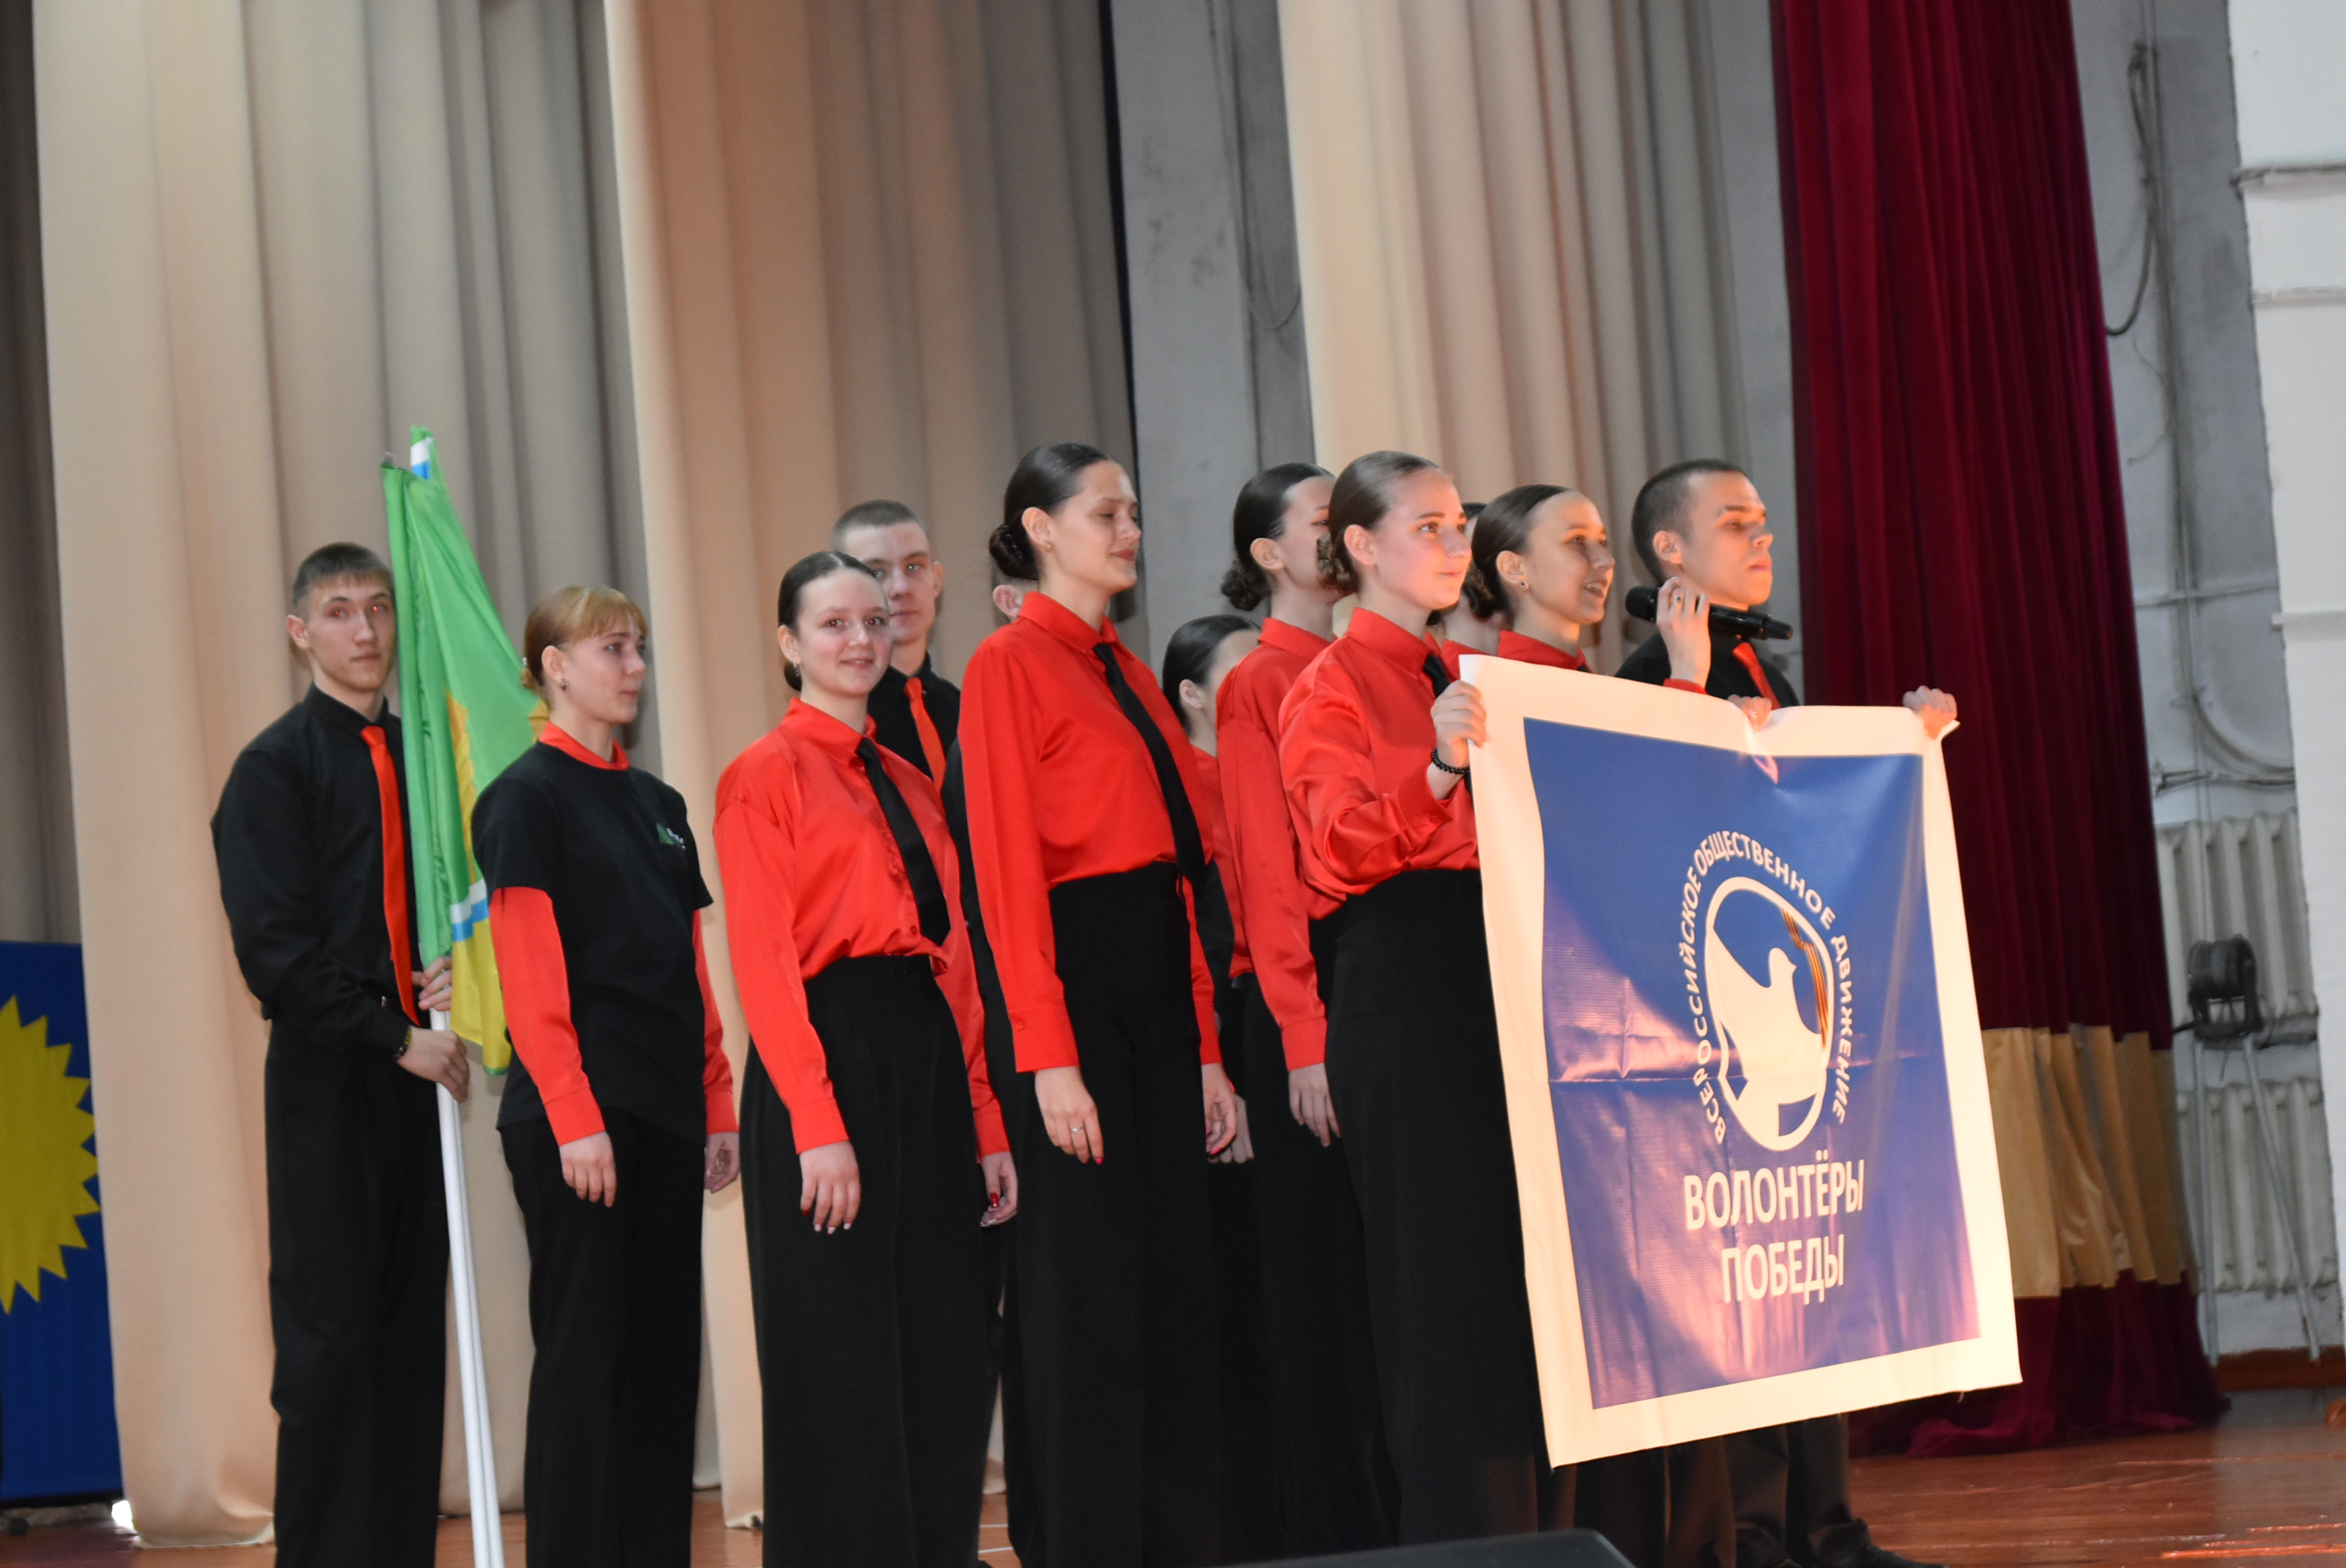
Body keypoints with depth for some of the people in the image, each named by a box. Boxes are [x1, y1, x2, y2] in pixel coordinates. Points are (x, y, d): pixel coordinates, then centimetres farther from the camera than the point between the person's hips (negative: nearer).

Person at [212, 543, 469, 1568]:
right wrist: (397, 1038, -12)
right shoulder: (274, 767, -3)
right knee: (332, 1338, -6)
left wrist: (457, 968, -3)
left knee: (412, 1327, 6)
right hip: (326, 1080, -5)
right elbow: (275, 948, -9)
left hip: (415, 1070, 5)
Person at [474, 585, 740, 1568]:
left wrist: (718, 1102, 10)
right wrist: (574, 1118, -17)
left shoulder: (658, 805, 17)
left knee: (664, 1350, 7)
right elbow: (530, 975, -12)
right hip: (576, 1110, -7)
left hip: (666, 1115, 7)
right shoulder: (527, 796, -5)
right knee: (585, 1352, -5)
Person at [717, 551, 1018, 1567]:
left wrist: (987, 1124, 8)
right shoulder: (766, 777, -3)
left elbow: (955, 956, 14)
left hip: (930, 1061, 7)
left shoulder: (911, 786, 17)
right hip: (824, 1055, -7)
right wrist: (817, 1126, -18)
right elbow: (763, 961, -10)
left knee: (946, 1350, 7)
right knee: (844, 1360, -3)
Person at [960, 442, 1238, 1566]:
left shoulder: (1128, 674, 18)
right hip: (1071, 976, -8)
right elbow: (1007, 864, -12)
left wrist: (1206, 1043, 11)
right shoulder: (1011, 664, -5)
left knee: (1176, 1274, 7)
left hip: (1159, 979, 8)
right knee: (1091, 1292, -5)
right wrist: (1049, 1057, -18)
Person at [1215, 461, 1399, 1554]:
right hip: (1311, 1004, -6)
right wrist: (1305, 1042, -14)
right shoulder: (1260, 684, -4)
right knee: (1330, 1285, -1)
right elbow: (1268, 870, -9)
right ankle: (1339, 1529, 5)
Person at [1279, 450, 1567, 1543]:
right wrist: (1435, 765, -31)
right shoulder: (1333, 687, -1)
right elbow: (1343, 847, -15)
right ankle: (1461, 1541, -4)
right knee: (1448, 1280, -7)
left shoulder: (1466, 681, 20)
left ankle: (1542, 1533, 13)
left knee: (1531, 1274, 7)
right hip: (1403, 990, -7)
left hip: (1500, 981, 7)